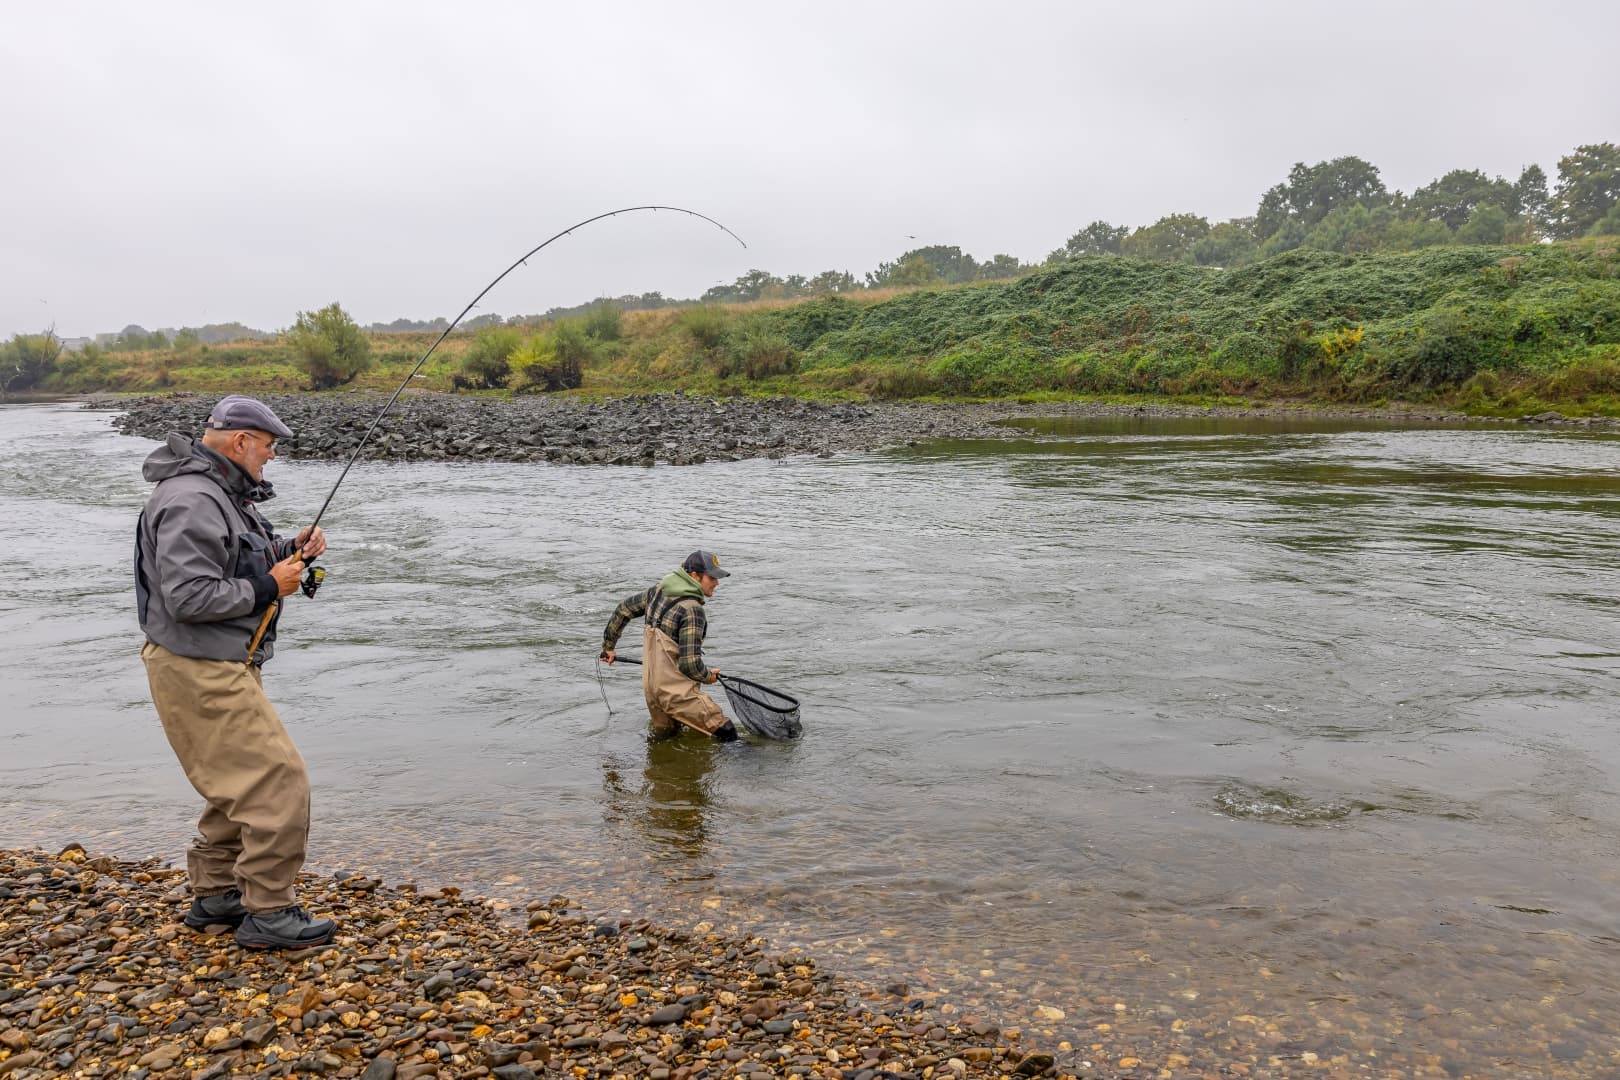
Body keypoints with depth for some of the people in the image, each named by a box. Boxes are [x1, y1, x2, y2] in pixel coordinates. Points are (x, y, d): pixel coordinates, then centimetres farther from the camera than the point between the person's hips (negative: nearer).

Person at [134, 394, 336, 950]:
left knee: (240, 781, 20)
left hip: (223, 665, 11)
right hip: (201, 673, -11)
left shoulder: (222, 493, 13)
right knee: (278, 779, -9)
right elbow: (189, 597, -28)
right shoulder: (192, 501, -21)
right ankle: (268, 913, 1)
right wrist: (267, 587, -18)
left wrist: (290, 550, 6)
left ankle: (215, 894, 32)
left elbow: (237, 563, 24)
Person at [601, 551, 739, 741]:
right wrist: (708, 675, -1)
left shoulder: (658, 591, 4)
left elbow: (623, 609, 17)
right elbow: (690, 664, -23)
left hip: (651, 688, 8)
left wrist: (608, 646, 29)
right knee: (727, 735, -4)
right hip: (677, 693, -8)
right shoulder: (692, 610, -22)